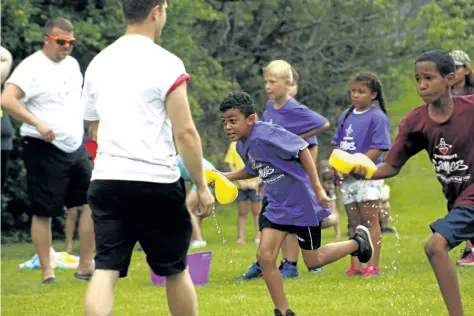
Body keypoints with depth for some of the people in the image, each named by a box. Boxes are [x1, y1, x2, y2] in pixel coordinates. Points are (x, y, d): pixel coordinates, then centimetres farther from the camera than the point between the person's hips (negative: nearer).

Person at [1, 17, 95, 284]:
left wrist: (86, 134, 20)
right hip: (45, 150, -7)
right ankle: (47, 272, 6)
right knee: (44, 212, -1)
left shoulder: (72, 64, 12)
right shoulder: (32, 67, -13)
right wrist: (37, 122, -32)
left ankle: (86, 265, 11)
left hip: (75, 147, 7)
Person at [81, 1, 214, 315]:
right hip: (156, 182, -4)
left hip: (106, 181, 4)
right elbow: (185, 132, -10)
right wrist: (202, 186, -3)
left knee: (105, 270, -3)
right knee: (175, 271, 12)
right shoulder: (165, 63, -7)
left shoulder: (98, 63, 11)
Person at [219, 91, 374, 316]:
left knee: (313, 262, 5)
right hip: (275, 205, 8)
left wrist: (317, 188, -25)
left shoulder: (266, 134, -25)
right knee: (265, 256, -6)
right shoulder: (242, 145, 2)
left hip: (301, 203, -8)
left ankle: (357, 243, 30)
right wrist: (226, 177, 8)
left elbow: (302, 150, -24)